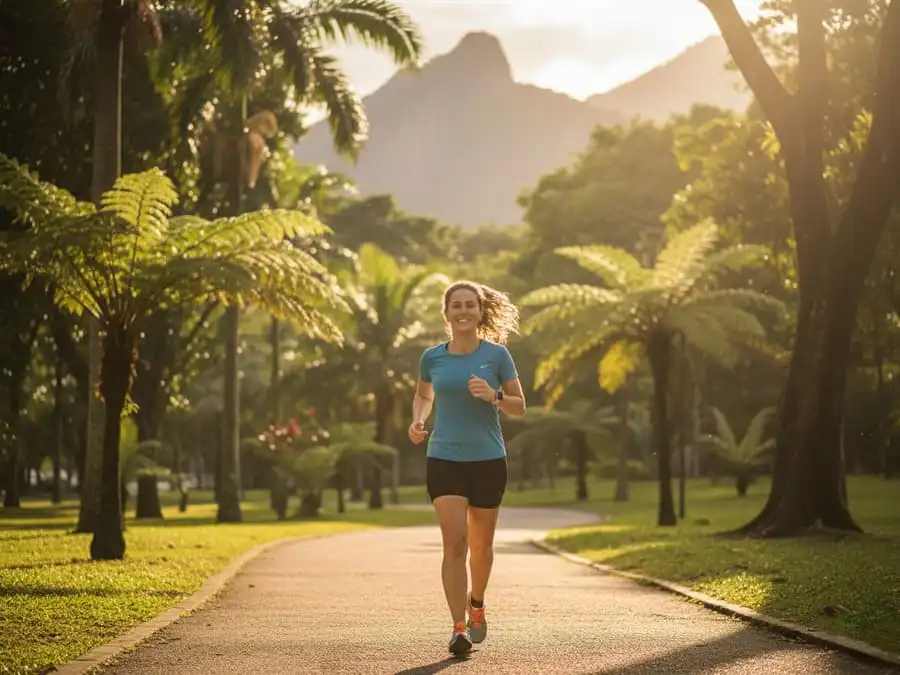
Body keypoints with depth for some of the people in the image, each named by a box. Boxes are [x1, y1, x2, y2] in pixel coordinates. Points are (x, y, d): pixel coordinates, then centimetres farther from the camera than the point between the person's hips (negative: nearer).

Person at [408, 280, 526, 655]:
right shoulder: (432, 357, 3)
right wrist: (418, 420, 1)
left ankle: (476, 603, 40)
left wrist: (493, 396, -19)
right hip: (443, 460, 0)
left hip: (488, 460, 0)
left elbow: (519, 406, 0)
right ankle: (459, 628, -13)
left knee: (480, 545, 11)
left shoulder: (497, 354, -2)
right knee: (454, 541, -15)